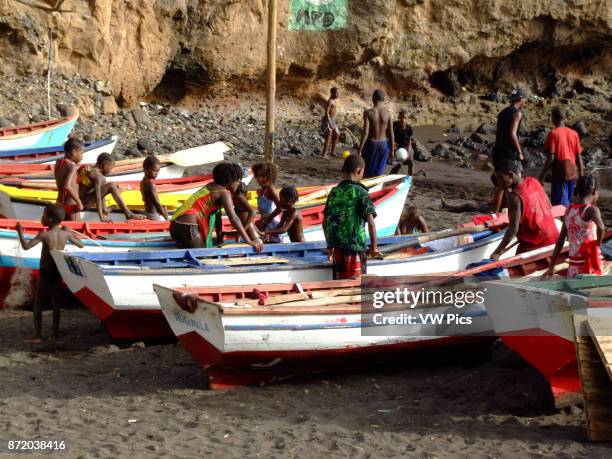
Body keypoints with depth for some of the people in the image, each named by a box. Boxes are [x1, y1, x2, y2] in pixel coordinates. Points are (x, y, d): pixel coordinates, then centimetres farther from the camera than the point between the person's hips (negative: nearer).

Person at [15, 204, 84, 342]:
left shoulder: (44, 235, -16)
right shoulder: (66, 233, -1)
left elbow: (26, 246, -21)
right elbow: (80, 245, 12)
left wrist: (20, 231, -10)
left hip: (45, 272, -5)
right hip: (58, 272, 5)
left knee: (38, 304, 2)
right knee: (55, 303, 15)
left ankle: (38, 335, -3)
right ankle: (55, 332, 18)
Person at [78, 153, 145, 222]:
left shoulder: (90, 170, 14)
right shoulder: (97, 176, -15)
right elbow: (97, 197, -23)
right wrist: (102, 218, -27)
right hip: (83, 203, -10)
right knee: (111, 186, -14)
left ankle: (104, 211, 28)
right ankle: (128, 214, -12)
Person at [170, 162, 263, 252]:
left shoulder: (212, 187, 17)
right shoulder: (224, 193, -10)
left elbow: (216, 214, 24)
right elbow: (234, 219, -17)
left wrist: (219, 236, 28)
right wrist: (250, 242, -16)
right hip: (187, 228, -10)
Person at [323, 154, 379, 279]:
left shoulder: (334, 192, 7)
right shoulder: (360, 193, -9)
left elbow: (325, 221, 11)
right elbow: (370, 221, -15)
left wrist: (330, 245, 21)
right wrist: (374, 246, -7)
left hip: (337, 247, 5)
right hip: (355, 246, -5)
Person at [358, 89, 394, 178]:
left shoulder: (368, 113, -14)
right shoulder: (388, 113, -7)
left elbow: (365, 133, -17)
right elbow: (391, 134, -5)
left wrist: (360, 150, -12)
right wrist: (392, 150, 7)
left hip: (371, 144, -2)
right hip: (384, 144, 2)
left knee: (367, 173, 12)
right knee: (379, 173, 12)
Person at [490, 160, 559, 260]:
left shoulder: (515, 196, -20)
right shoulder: (534, 182, 2)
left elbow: (514, 229, -25)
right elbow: (549, 206, 13)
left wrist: (497, 252, -25)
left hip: (533, 245, -8)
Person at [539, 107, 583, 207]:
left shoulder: (553, 134, -10)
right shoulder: (574, 134, 5)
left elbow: (551, 158, -14)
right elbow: (579, 157, 5)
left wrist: (542, 175, -7)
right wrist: (581, 175, 12)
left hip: (560, 173, -6)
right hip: (573, 173, 6)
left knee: (560, 205, -4)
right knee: (567, 203, 17)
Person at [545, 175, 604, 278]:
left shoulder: (569, 210, 6)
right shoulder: (591, 210, -13)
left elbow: (561, 239, 8)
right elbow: (601, 228, -34)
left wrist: (551, 267, 11)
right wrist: (598, 244, -15)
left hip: (573, 266, 6)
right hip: (588, 264, -6)